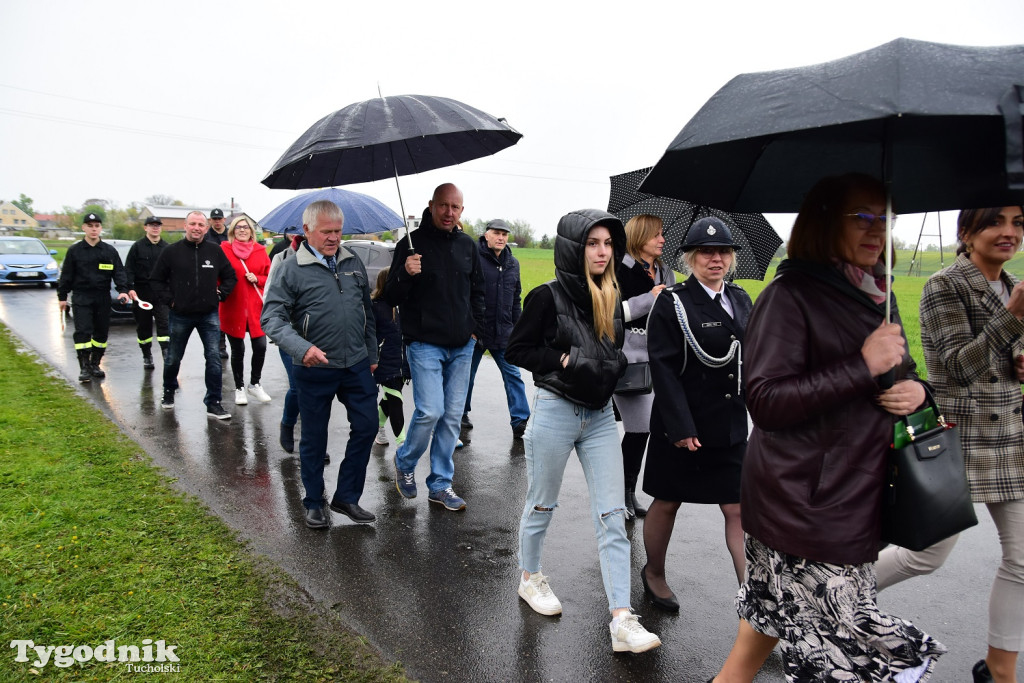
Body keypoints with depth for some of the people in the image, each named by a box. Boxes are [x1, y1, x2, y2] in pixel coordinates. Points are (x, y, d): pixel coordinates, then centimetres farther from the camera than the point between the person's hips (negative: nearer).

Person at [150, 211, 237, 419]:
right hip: (180, 315, 0)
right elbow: (156, 279, 6)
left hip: (209, 315, 0)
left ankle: (213, 402, 2)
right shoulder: (172, 251, -2)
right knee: (173, 358, 14)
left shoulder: (215, 251, 2)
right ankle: (168, 393, 39)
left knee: (214, 357, -5)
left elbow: (230, 276, 12)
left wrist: (220, 294, 0)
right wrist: (168, 299, -4)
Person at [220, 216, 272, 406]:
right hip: (233, 308, -2)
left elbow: (269, 276, 11)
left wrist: (257, 279, -7)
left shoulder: (260, 251, 7)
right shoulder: (224, 249, -1)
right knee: (237, 350, 7)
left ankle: (255, 384, 21)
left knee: (260, 346, -2)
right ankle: (239, 388, 23)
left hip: (256, 307, 2)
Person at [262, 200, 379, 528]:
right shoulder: (290, 270, -6)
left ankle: (346, 497, 22)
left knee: (366, 426, 5)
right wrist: (302, 348, -28)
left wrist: (371, 354, 15)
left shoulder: (353, 263, 9)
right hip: (314, 369, -4)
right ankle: (314, 504, 27)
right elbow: (272, 317, -13)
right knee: (314, 438, 9)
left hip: (357, 365, 4)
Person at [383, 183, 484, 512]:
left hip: (461, 347, 5)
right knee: (430, 411, -13)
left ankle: (441, 484, 20)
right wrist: (406, 274, -26)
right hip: (425, 344, -5)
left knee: (452, 416, 7)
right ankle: (404, 463, 17)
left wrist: (476, 328, 11)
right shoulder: (412, 243, -6)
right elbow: (391, 297, -6)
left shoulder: (467, 245, 10)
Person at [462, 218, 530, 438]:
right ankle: (462, 413, 30)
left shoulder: (512, 263, 11)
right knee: (467, 374, 11)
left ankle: (520, 420, 1)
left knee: (513, 374, 0)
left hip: (503, 331, 4)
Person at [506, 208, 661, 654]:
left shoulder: (611, 299, 6)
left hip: (601, 416, 5)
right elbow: (517, 349, -8)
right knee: (541, 505, 14)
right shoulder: (548, 296, -10)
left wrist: (614, 364, -4)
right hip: (555, 411, -5)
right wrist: (565, 359, -19)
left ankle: (622, 621, 3)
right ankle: (529, 579, 39)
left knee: (612, 516, 0)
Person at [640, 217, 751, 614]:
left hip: (730, 426, 5)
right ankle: (654, 575, 34)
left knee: (739, 509, 6)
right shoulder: (672, 303, -10)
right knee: (667, 503, 12)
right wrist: (680, 427, -20)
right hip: (682, 426, -5)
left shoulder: (740, 300, 8)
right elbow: (663, 368, -16)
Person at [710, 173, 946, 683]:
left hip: (856, 496, 8)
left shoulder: (874, 295, 13)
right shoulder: (791, 296, -14)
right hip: (803, 502, -8)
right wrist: (861, 367, -21)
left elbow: (896, 374, 24)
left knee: (774, 614, 18)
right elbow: (764, 402, -21)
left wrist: (914, 389, 1)